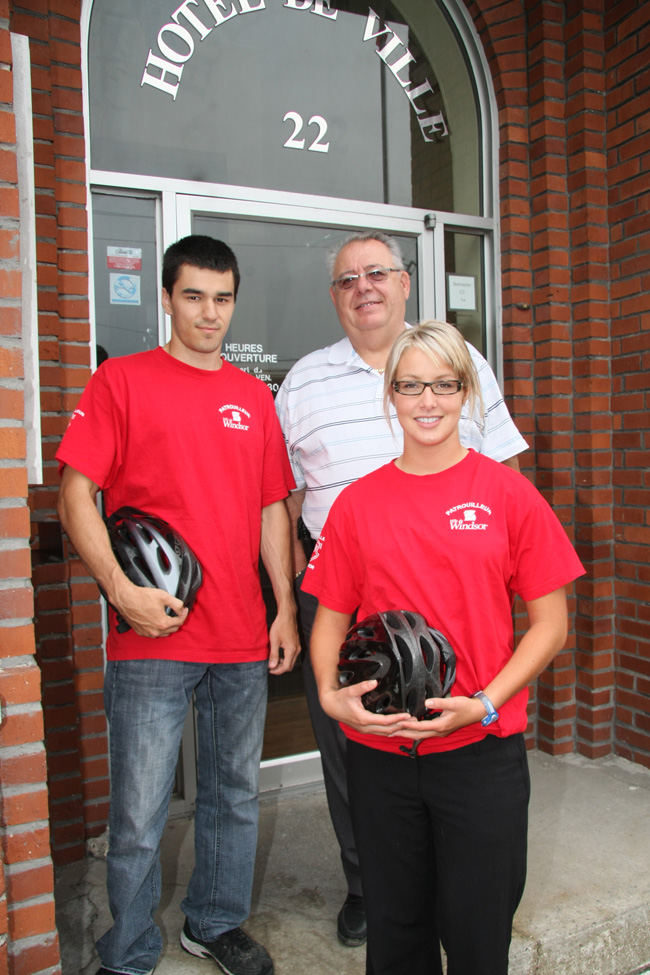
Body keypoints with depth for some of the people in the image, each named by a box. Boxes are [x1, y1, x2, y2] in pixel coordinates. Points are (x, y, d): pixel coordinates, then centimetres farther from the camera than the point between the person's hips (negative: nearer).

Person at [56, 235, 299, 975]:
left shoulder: (253, 396, 12)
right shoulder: (122, 379, -1)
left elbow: (272, 509, 14)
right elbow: (76, 497, -5)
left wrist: (286, 610, 9)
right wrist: (121, 589, -17)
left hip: (244, 639, 5)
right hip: (152, 640, -4)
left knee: (235, 795, 17)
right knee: (139, 815, 5)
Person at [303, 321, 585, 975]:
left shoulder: (508, 493, -3)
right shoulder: (357, 503, 2)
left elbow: (550, 624, -2)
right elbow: (330, 619, 7)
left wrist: (484, 703, -13)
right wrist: (332, 695, -9)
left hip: (483, 754, -1)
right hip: (378, 755, 2)